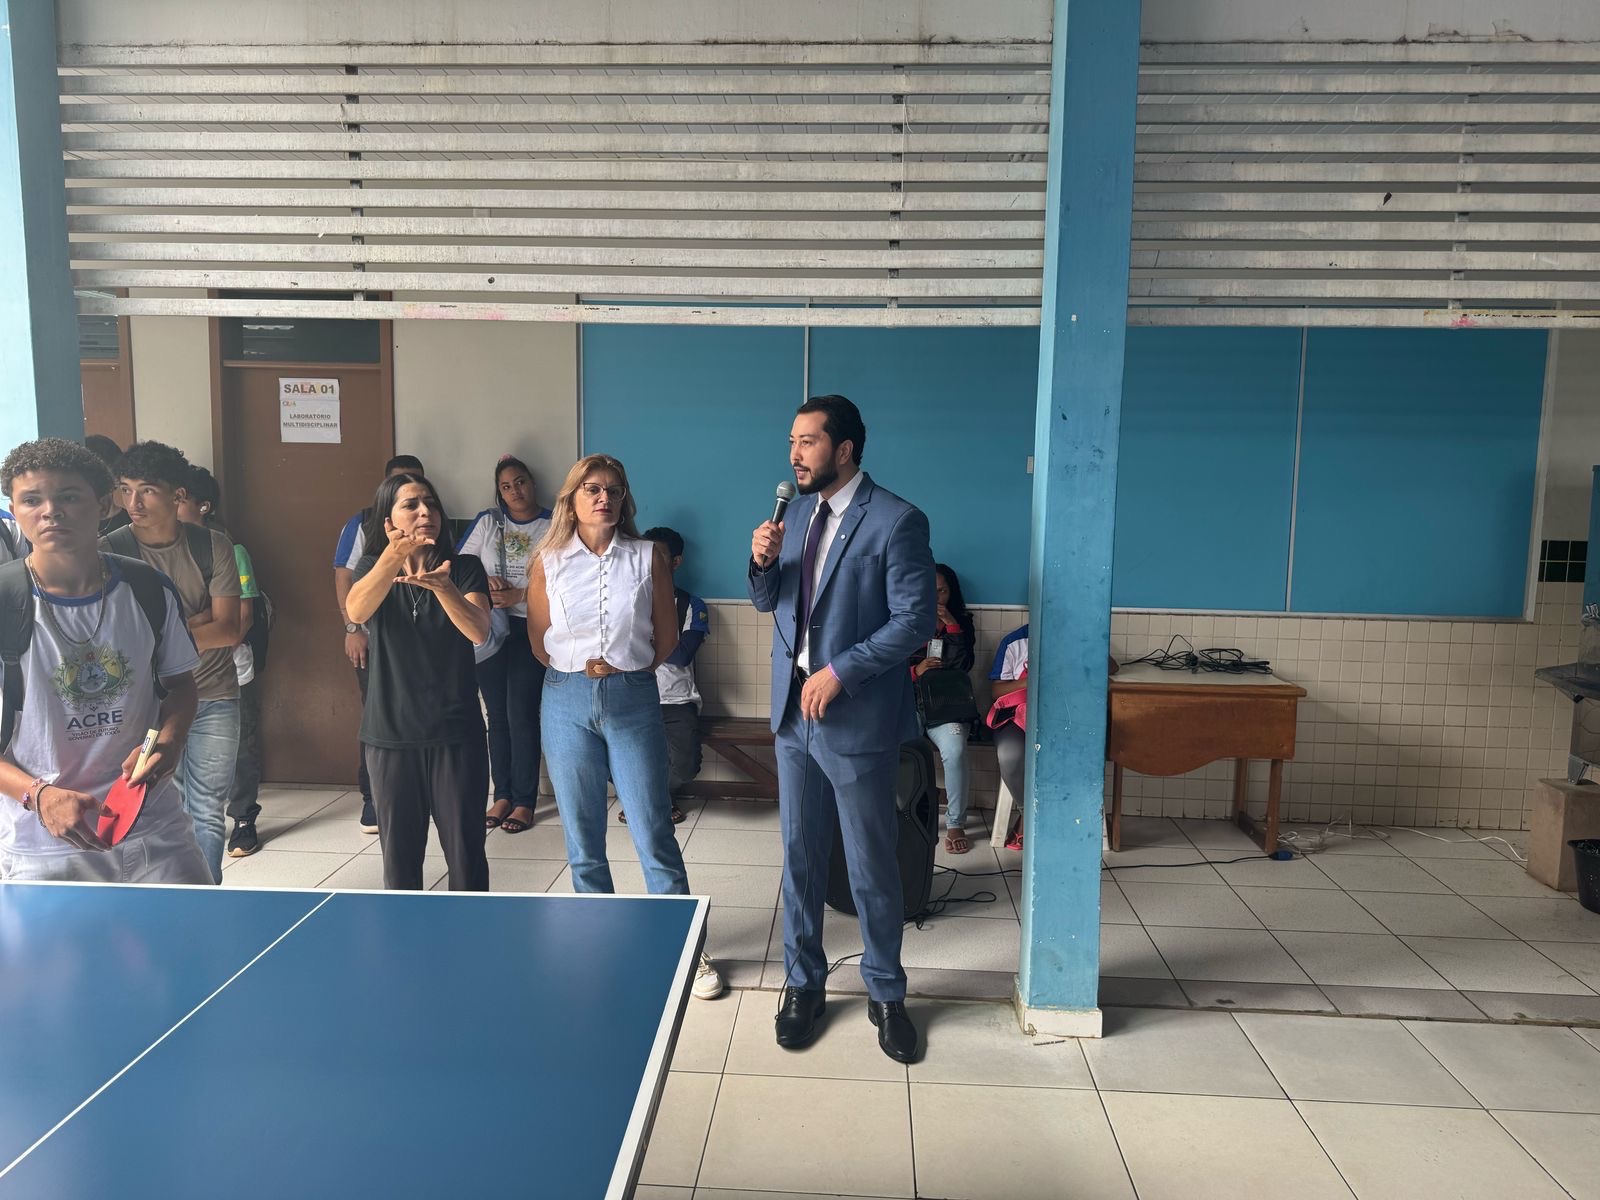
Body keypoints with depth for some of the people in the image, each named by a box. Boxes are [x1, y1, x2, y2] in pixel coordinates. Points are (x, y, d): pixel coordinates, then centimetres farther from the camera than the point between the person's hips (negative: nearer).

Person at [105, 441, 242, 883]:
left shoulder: (213, 546, -1)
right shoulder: (112, 551, -5)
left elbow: (229, 630, -7)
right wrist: (201, 620, -13)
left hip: (213, 697, 2)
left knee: (208, 814, 9)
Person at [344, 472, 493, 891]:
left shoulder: (464, 568, 0)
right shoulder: (374, 566, 3)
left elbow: (479, 632, -17)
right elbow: (356, 610, -20)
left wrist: (441, 586, -36)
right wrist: (393, 556, -38)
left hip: (455, 734, -1)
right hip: (390, 734, 1)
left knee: (466, 853, 2)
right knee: (398, 853, 10)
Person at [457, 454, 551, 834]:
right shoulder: (487, 522, 9)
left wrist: (518, 596, -15)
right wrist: (484, 583, -13)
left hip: (530, 629, -3)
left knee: (521, 716, -6)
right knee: (497, 715, 8)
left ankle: (524, 802, 4)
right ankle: (502, 796, 17)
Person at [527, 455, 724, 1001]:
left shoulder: (648, 556, 1)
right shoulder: (549, 561, 3)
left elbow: (667, 634, 5)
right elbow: (538, 639, 9)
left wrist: (627, 669, 0)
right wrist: (580, 670, 4)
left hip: (633, 700, -1)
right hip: (567, 703, 2)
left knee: (654, 833, -1)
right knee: (582, 836, 10)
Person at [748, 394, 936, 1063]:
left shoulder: (896, 522, -12)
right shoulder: (796, 512, 9)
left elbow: (915, 619, -16)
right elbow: (768, 603, 14)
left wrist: (840, 672, -19)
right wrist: (763, 560, -7)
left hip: (858, 719, -6)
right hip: (793, 709, 6)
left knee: (872, 868, 8)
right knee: (800, 857, 15)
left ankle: (885, 994, 28)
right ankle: (804, 983, 32)